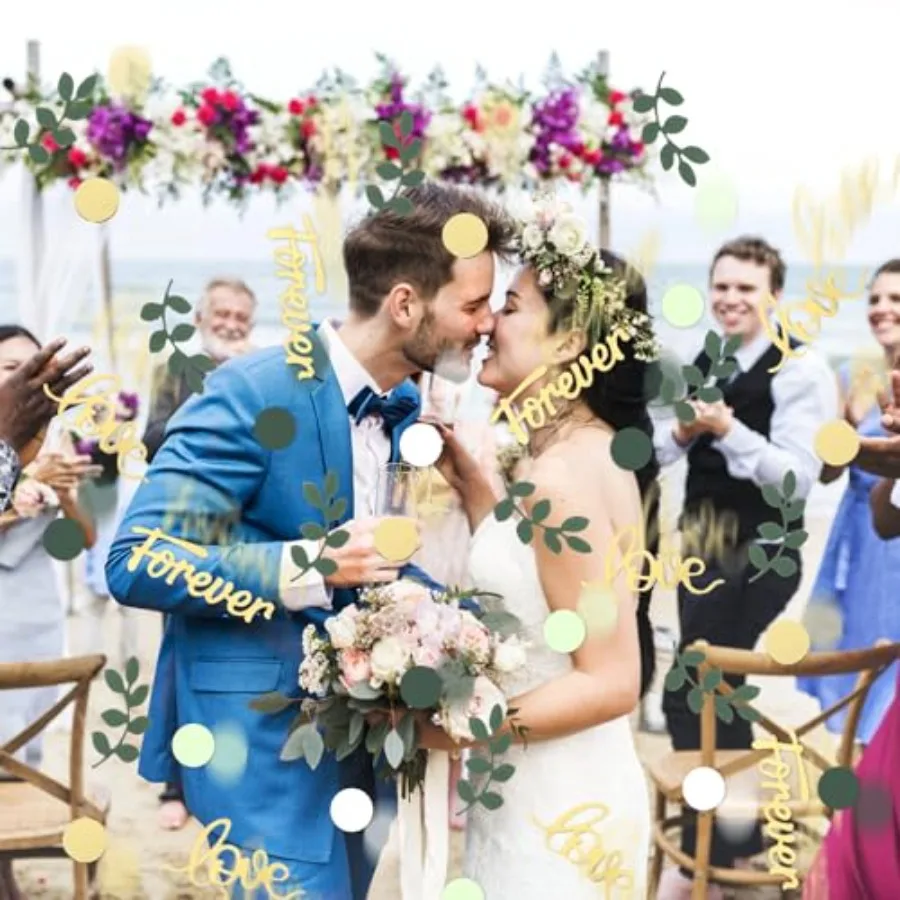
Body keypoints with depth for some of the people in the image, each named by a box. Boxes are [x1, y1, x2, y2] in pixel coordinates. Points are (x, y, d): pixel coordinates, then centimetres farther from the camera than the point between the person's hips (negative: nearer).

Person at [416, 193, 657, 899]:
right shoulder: (583, 447, 6)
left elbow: (611, 681, -23)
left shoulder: (562, 475, -23)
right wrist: (467, 480, 4)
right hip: (553, 797, 9)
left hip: (556, 812, -9)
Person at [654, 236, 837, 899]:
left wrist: (729, 431, -28)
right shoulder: (705, 364, 10)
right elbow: (663, 451, 13)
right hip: (704, 548, 8)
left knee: (689, 696, -8)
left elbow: (799, 477, -20)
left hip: (756, 557, -8)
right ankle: (739, 838, 29)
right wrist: (681, 432, -8)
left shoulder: (801, 369, -14)